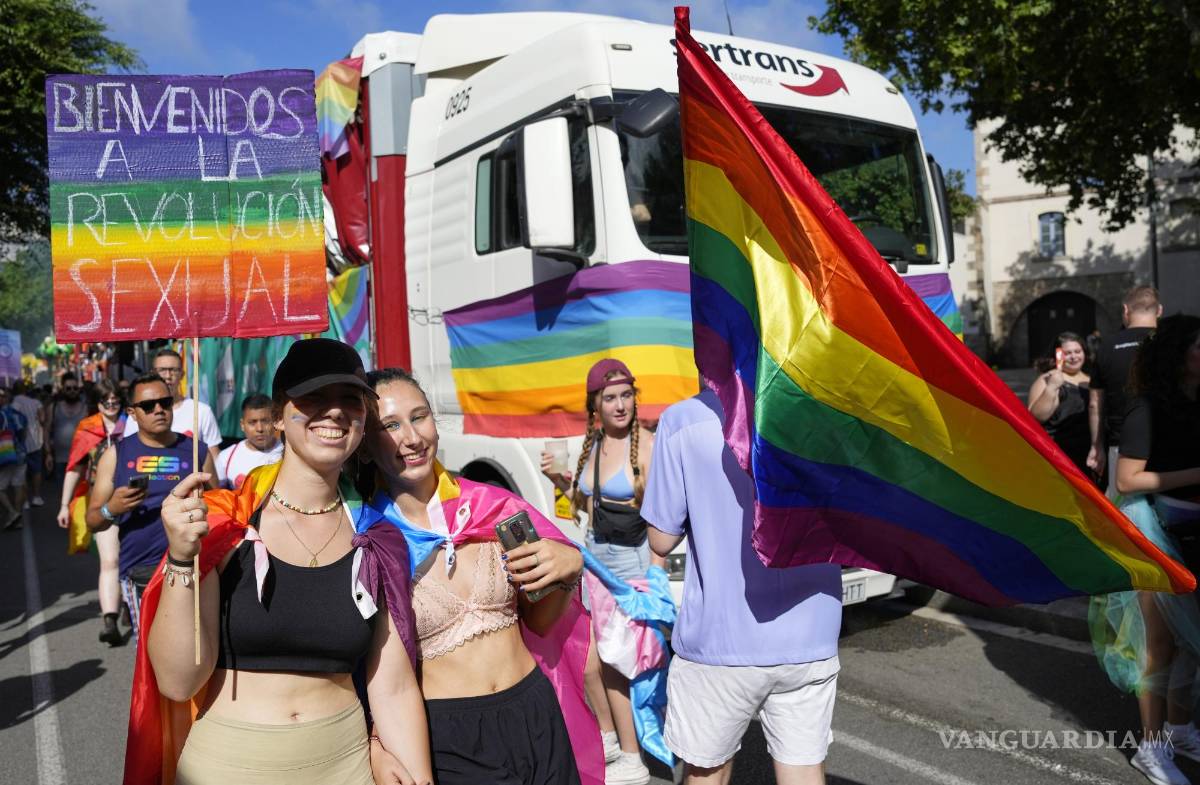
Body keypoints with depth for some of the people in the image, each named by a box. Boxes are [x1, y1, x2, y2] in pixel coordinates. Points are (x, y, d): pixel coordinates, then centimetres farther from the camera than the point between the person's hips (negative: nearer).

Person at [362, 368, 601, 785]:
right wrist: (380, 748, -19)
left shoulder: (491, 506, -2)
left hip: (536, 718, 3)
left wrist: (567, 569, -11)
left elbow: (539, 621, 7)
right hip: (442, 740, -3)